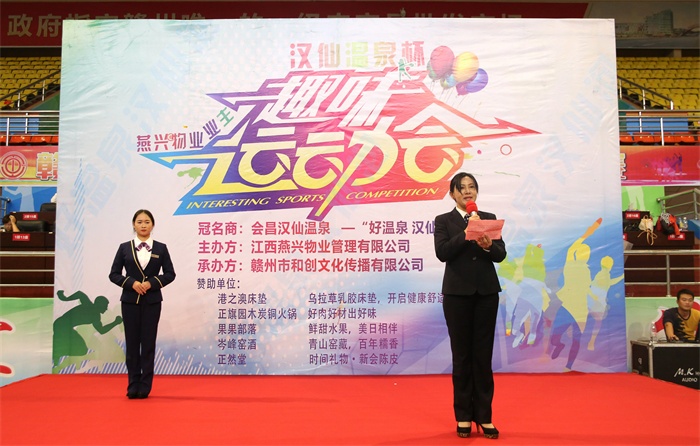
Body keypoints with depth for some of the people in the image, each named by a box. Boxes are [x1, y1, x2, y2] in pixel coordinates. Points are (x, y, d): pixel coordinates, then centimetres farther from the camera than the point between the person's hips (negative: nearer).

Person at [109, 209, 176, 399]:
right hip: (130, 301, 1)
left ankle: (145, 387, 13)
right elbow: (114, 274, 3)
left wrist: (152, 283, -13)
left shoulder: (161, 248, 2)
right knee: (132, 344, 5)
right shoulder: (124, 247, 3)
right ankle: (133, 386, 15)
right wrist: (131, 283, -14)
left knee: (148, 344, 3)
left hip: (152, 301, 0)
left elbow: (170, 274, 2)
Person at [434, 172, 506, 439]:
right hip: (457, 292, -2)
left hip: (486, 292, 2)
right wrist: (467, 233, -19)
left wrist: (488, 245, -20)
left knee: (483, 354, 5)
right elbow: (442, 252, -12)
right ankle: (464, 416, 16)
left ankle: (484, 416, 14)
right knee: (461, 354, 5)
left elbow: (501, 254, 0)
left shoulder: (489, 218, 10)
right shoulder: (443, 221, 3)